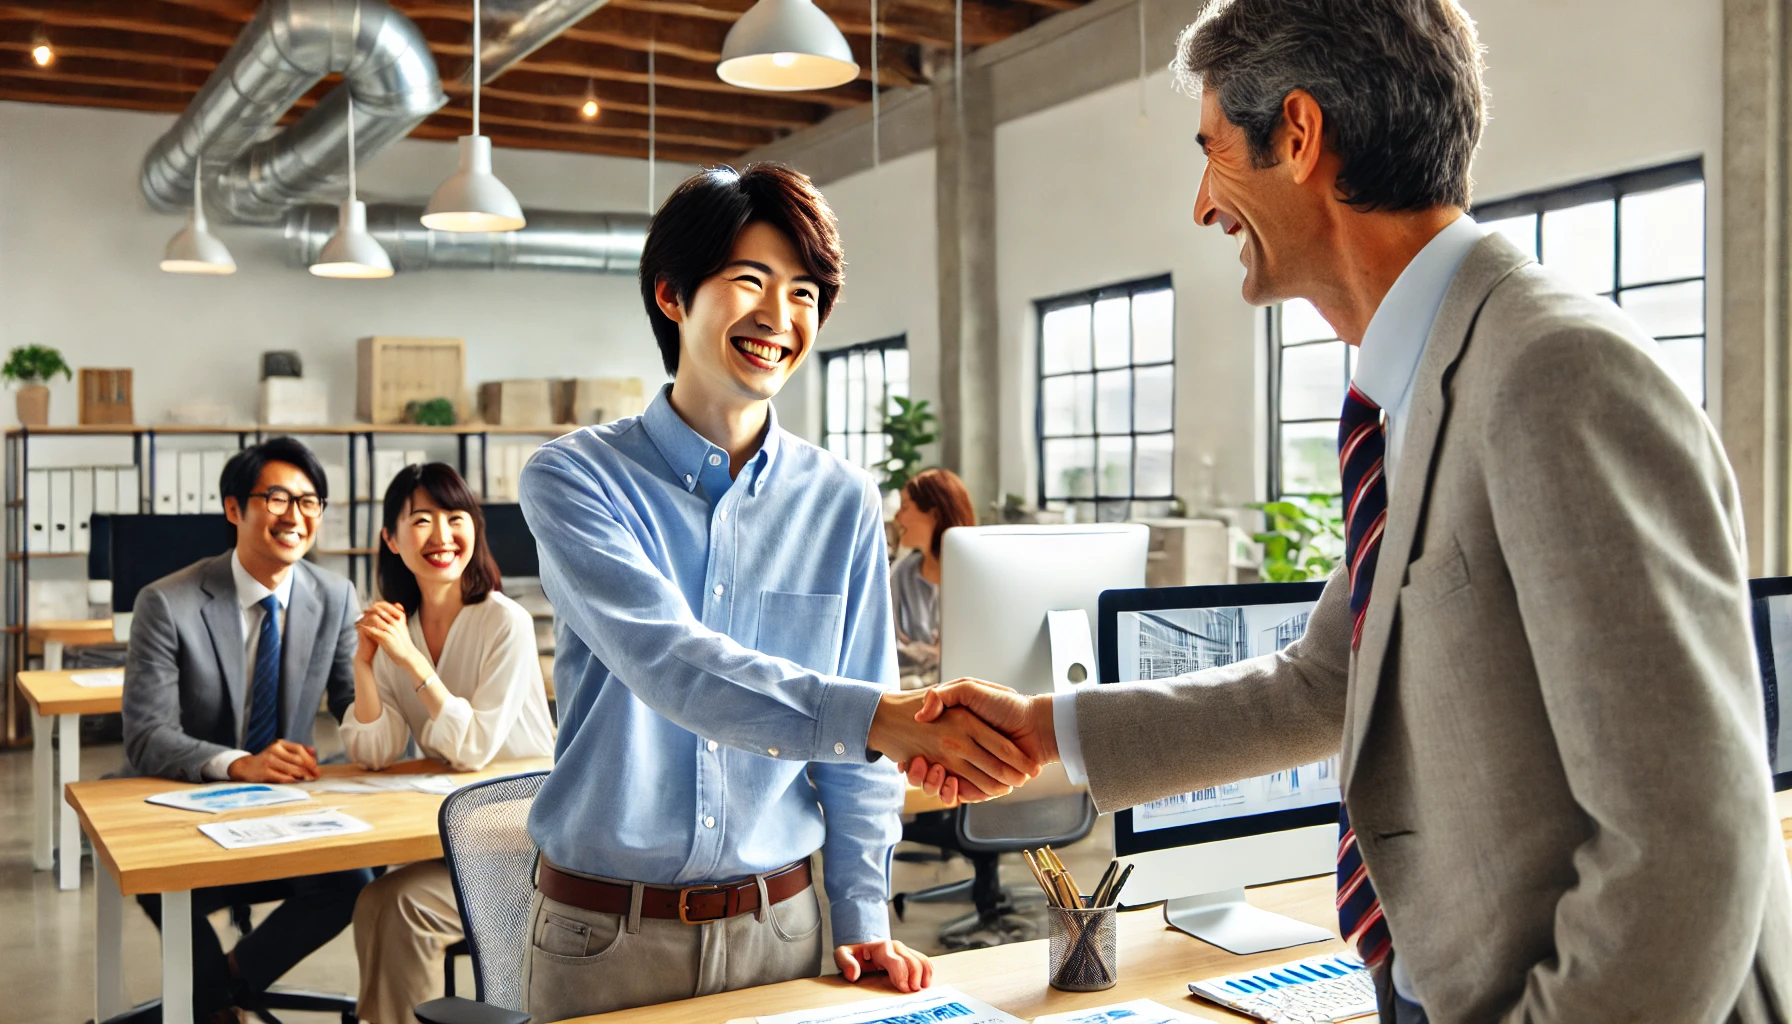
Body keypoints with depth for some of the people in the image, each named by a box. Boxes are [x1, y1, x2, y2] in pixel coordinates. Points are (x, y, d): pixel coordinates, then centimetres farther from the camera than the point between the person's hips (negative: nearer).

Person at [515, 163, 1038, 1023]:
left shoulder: (841, 503, 0)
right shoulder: (574, 478, -9)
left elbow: (854, 748, 5)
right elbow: (665, 660, -26)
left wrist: (862, 918, 1)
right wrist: (874, 716, -37)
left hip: (777, 921, 3)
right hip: (606, 931, -2)